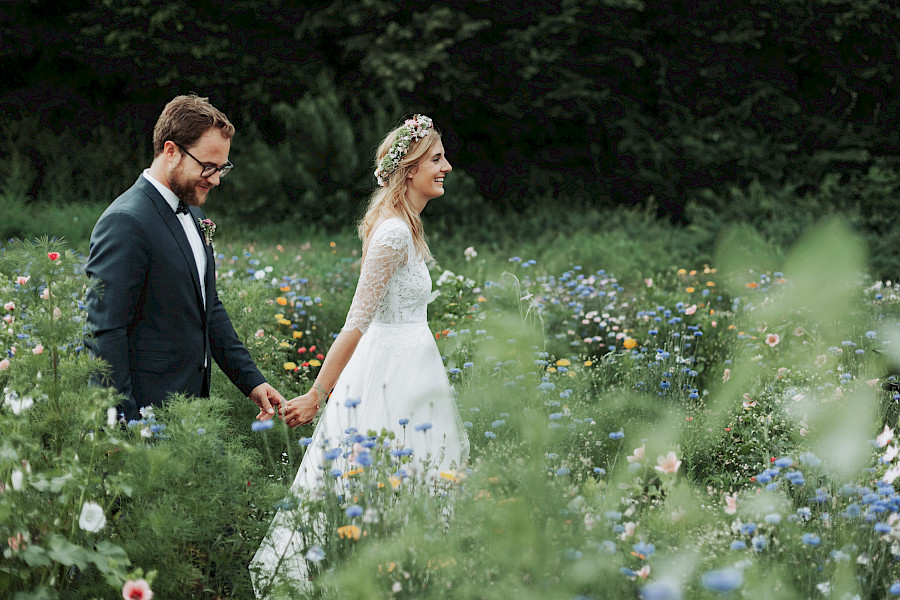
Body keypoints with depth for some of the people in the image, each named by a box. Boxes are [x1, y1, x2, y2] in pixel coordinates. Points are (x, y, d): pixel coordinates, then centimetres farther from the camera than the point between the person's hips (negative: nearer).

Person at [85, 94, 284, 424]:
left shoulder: (192, 216, 14)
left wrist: (251, 381, 14)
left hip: (191, 406, 9)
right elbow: (104, 333, -20)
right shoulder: (125, 223, -16)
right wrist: (126, 426, -22)